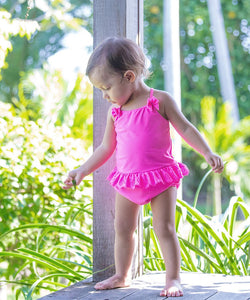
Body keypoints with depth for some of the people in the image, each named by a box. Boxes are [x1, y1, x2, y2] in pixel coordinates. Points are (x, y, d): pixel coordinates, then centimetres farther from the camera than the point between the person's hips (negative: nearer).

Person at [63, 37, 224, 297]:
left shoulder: (160, 101, -6)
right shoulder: (115, 112, 7)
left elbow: (186, 129, -3)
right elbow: (106, 148, 16)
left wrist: (208, 153, -13)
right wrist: (82, 171, 15)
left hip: (161, 177, -5)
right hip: (127, 179, 5)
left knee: (164, 227, -6)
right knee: (122, 228, 9)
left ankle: (173, 279, 1)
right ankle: (121, 276, 23)